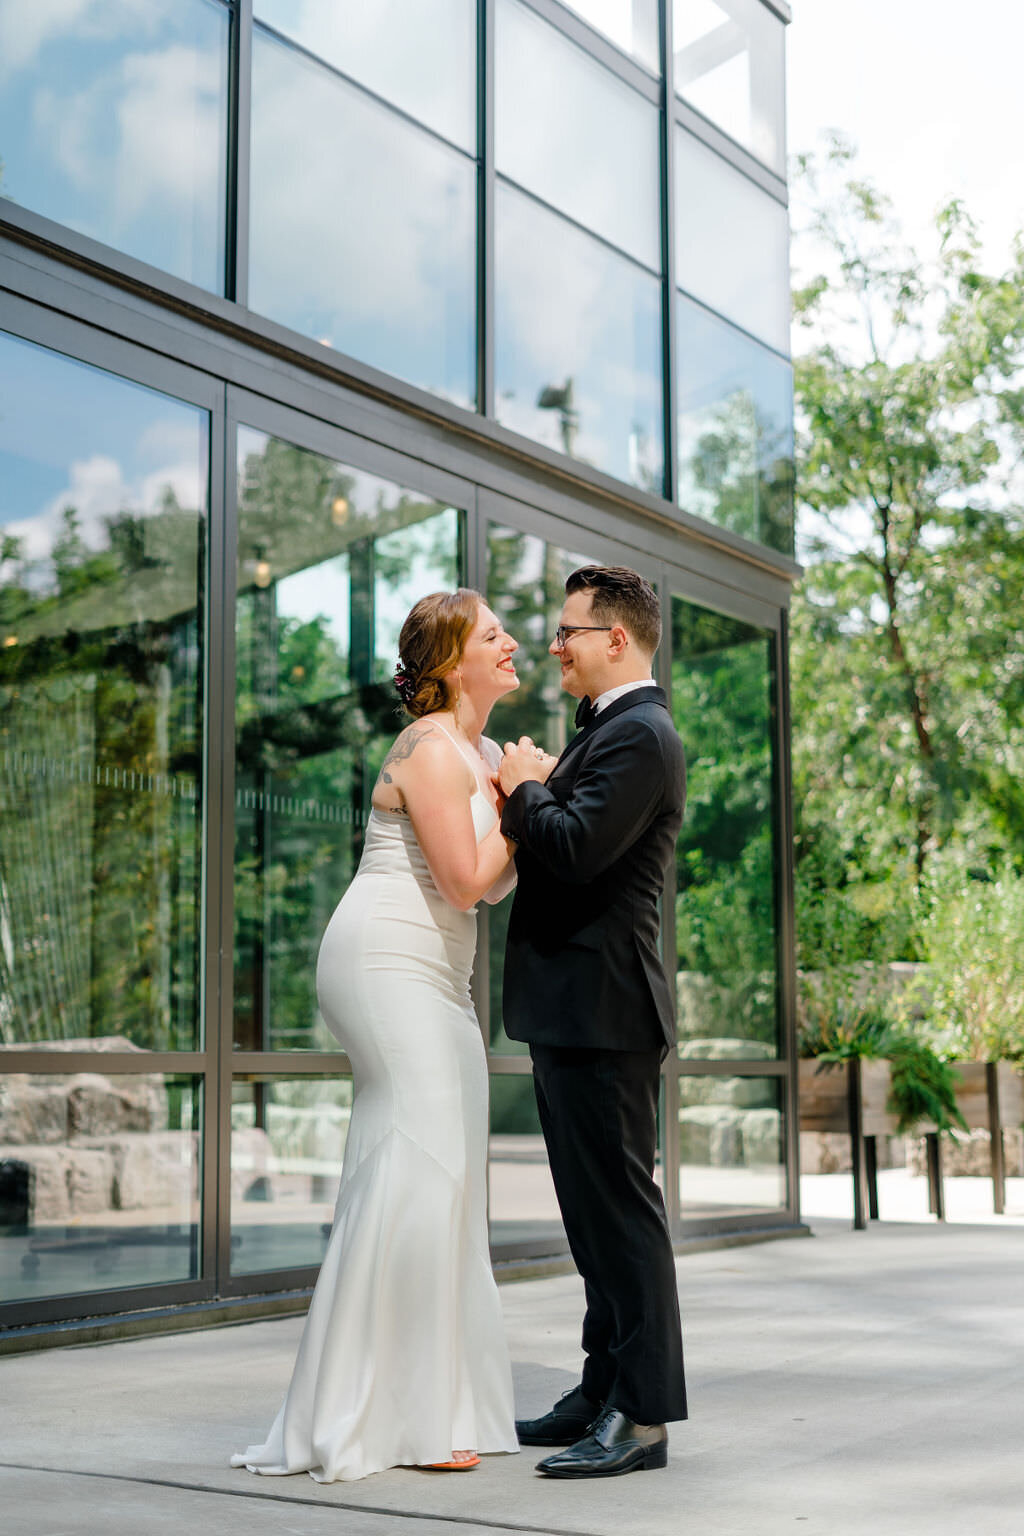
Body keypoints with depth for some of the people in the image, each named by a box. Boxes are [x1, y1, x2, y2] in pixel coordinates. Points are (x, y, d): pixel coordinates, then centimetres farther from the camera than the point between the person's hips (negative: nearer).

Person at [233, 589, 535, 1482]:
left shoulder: (483, 755, 18)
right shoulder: (433, 750, -11)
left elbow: (496, 887, 19)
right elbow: (464, 878, -18)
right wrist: (513, 802, -4)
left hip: (433, 978, 10)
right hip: (386, 963, -10)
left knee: (438, 1174, 8)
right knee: (417, 1166, -15)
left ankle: (431, 1400, 15)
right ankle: (383, 1418, -10)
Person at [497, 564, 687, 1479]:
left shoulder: (639, 734, -14)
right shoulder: (611, 731, 20)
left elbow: (577, 848, -25)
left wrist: (524, 787, -8)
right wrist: (531, 792, 6)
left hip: (601, 1008, -11)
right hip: (574, 1011, 11)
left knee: (620, 1206, -7)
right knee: (595, 1209, 15)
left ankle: (644, 1416, -1)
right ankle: (606, 1391, 24)